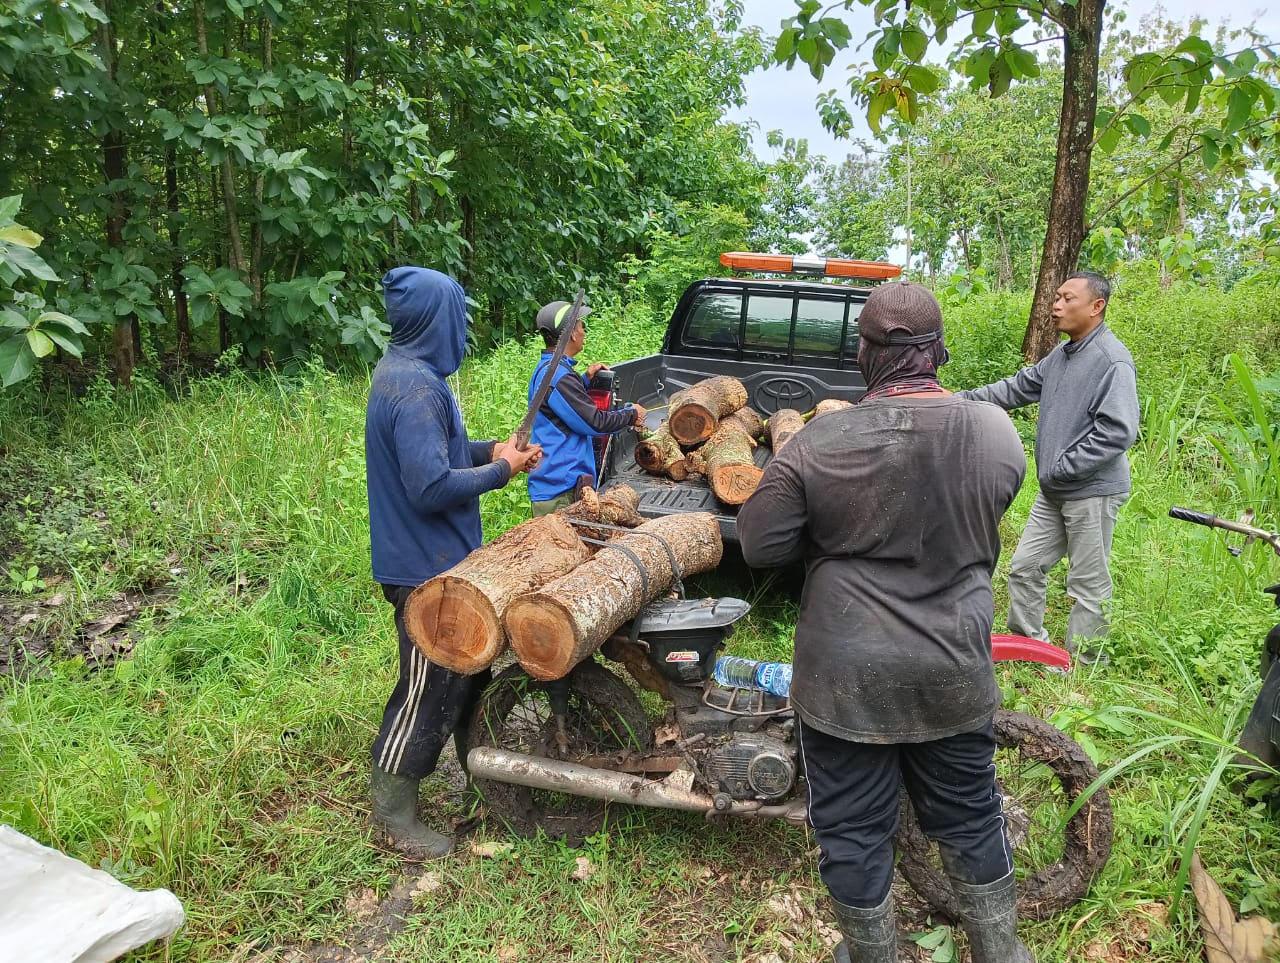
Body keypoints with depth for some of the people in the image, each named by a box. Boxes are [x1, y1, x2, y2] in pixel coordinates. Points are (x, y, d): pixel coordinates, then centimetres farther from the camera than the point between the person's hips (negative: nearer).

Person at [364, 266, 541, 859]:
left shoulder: (404, 371, 9)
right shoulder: (416, 387, -25)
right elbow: (432, 486, -30)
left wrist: (493, 449, 3)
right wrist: (500, 470, -16)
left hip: (440, 560, 11)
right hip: (426, 568, -11)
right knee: (428, 689, 2)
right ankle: (393, 815, 18)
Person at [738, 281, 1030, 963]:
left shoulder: (820, 442, -18)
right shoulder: (998, 433, -9)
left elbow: (759, 544, -11)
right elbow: (985, 538, 6)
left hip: (847, 680, -3)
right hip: (955, 674, 4)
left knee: (853, 831, 16)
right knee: (969, 820, 24)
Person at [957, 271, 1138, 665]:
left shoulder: (1113, 360, -17)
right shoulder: (1061, 355, 9)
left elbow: (1118, 432, -24)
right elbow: (1016, 389, 16)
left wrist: (1060, 469, -18)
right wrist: (963, 399, 6)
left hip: (1091, 492, -9)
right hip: (1054, 490, 9)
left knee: (1088, 584, 4)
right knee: (1025, 567, 14)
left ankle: (1081, 666, 18)